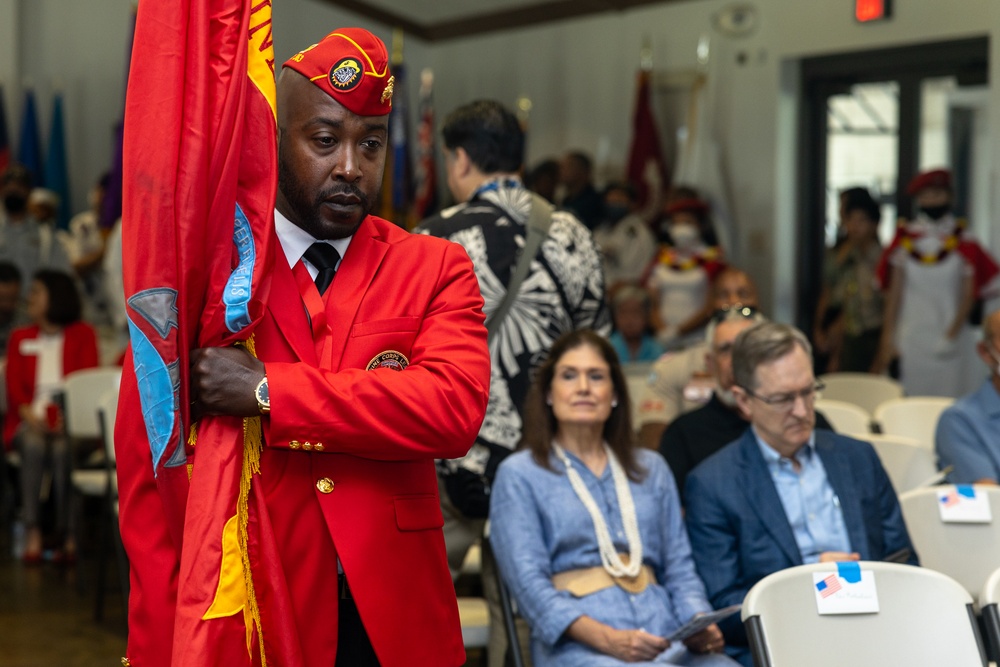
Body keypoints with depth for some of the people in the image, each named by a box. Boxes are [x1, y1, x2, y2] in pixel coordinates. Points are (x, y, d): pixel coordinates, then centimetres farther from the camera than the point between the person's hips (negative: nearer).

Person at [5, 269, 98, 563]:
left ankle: (67, 534, -32)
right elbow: (13, 383, 6)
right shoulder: (20, 337, 19)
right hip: (30, 420, 2)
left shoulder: (82, 335, 12)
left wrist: (67, 416, -17)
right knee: (33, 446, -33)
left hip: (68, 420, -2)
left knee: (62, 447, -35)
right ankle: (32, 534, -36)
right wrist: (29, 415, -14)